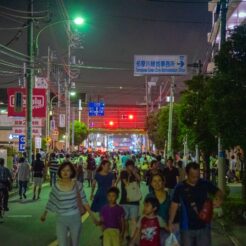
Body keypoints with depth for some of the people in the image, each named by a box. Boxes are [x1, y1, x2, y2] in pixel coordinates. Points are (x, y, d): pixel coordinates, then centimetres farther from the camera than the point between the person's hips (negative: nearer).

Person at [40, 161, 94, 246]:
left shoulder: (77, 185, -8)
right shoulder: (56, 186, -8)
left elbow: (84, 201, -4)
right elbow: (51, 201, 2)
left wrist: (92, 216, -5)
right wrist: (44, 214, 4)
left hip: (75, 218, 0)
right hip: (61, 219, 0)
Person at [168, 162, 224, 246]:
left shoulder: (205, 184, -3)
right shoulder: (180, 188, -7)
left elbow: (218, 192, 4)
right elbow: (174, 205, -3)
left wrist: (218, 198, -21)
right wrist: (170, 222, -10)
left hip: (204, 226, 1)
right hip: (187, 228, -1)